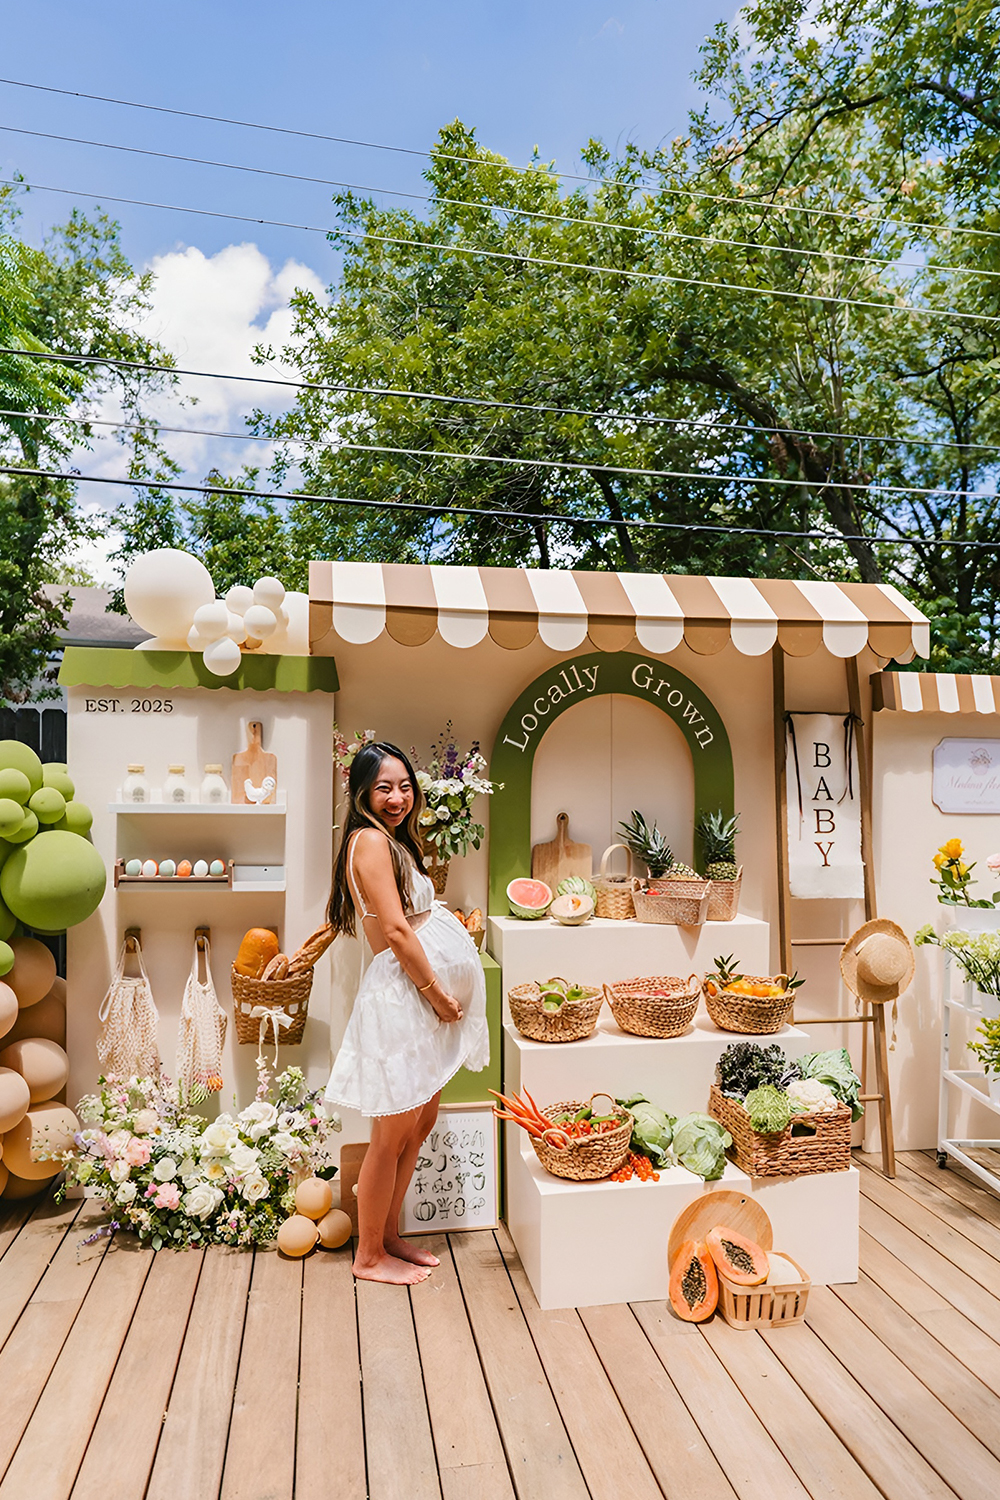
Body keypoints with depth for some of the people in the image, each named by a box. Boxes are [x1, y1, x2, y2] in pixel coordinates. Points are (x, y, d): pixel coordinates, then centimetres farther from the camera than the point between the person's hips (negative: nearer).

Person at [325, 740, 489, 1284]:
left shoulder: (393, 841, 15)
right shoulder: (370, 840, -15)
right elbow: (396, 932, -20)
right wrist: (438, 993, -14)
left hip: (420, 997, 10)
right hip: (401, 997, -10)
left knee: (421, 1122, 18)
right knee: (393, 1134, 4)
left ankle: (389, 1236, 34)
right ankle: (369, 1256, 22)